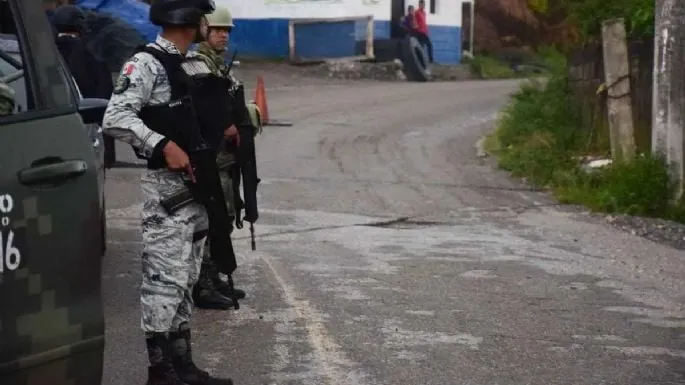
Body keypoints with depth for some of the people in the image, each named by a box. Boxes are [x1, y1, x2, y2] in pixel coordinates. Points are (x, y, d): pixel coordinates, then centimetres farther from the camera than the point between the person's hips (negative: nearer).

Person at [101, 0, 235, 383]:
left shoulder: (196, 65, 14)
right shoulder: (147, 63, -12)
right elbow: (116, 118, -21)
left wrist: (227, 127, 8)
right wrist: (164, 145, -25)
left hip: (198, 183, 9)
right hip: (168, 186, -9)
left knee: (186, 280, 12)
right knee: (166, 279, -7)